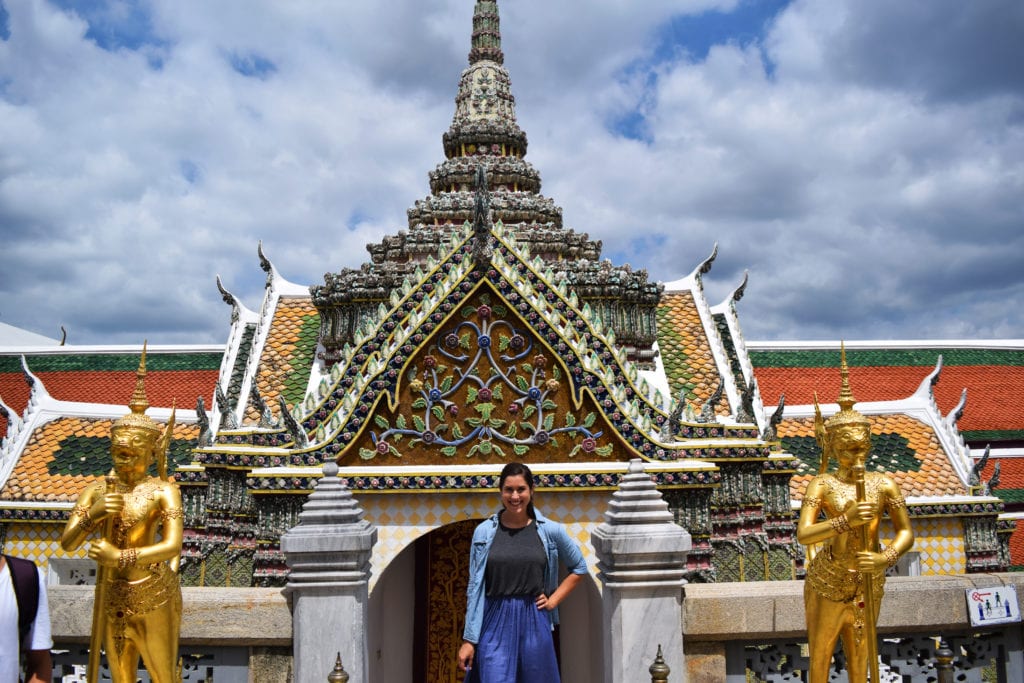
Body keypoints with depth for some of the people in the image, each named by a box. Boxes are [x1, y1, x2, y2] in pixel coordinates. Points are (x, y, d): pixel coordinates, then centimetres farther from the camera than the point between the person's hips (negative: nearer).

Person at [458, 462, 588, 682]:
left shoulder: (551, 530, -1)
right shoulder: (484, 532, -2)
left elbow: (579, 568, 13)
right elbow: (475, 588, 0)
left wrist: (553, 600, 3)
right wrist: (468, 639, -2)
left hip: (534, 623, 1)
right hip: (495, 625, -1)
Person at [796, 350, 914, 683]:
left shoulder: (884, 483, -6)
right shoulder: (821, 485, -13)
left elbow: (906, 532, -4)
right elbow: (803, 534, -23)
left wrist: (885, 558, -23)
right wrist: (845, 521, -37)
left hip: (868, 584, 3)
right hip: (828, 583, -2)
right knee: (820, 655, 12)